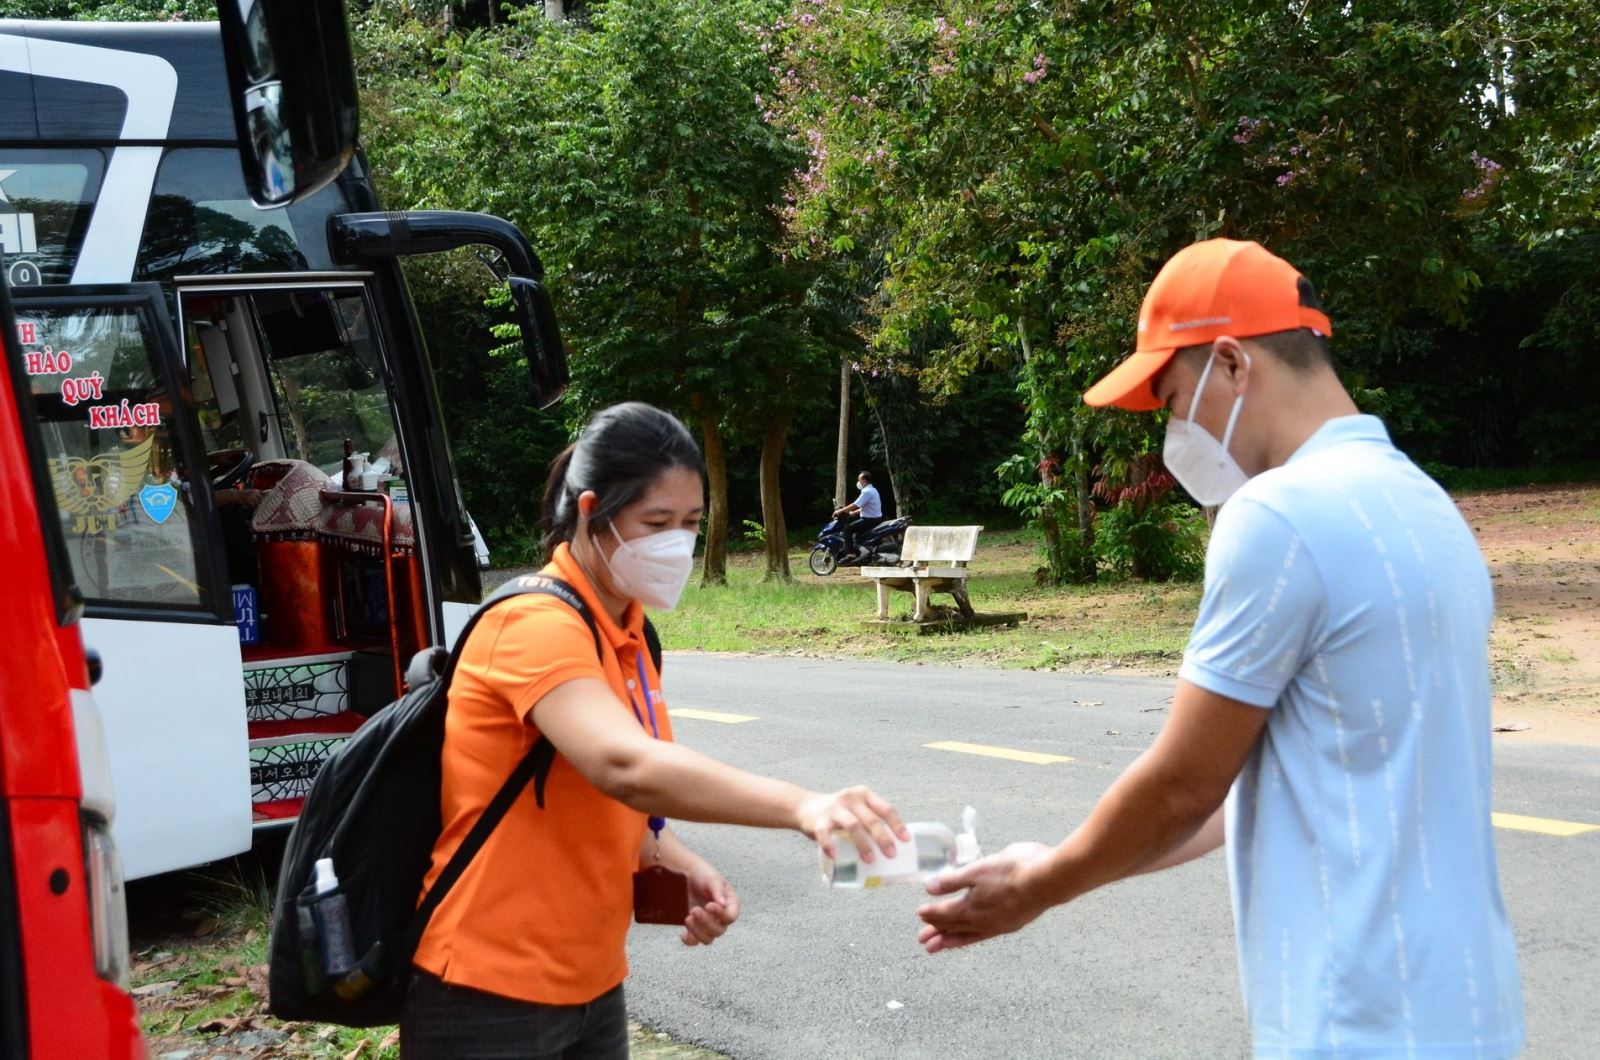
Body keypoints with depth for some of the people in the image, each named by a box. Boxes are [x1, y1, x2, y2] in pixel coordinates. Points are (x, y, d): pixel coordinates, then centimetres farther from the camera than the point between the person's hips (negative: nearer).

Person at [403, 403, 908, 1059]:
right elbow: (626, 766, -38)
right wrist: (800, 807, -48)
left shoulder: (623, 630, 7)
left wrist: (683, 867, -2)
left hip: (590, 984, 8)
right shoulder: (536, 626, -20)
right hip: (491, 996, -8)